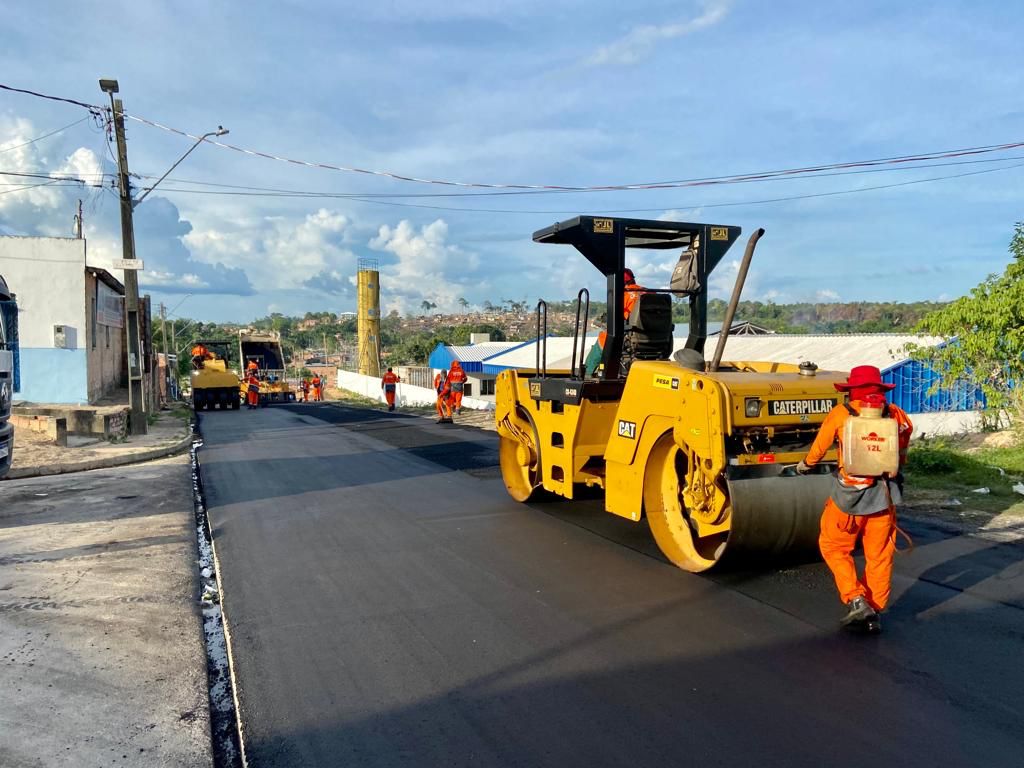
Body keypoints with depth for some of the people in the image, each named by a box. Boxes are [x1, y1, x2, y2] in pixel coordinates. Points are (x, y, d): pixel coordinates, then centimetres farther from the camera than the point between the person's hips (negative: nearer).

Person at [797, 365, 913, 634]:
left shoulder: (841, 413, -4)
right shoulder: (897, 415, 3)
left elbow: (819, 446, 10)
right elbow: (903, 453, 18)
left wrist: (806, 465, 29)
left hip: (849, 494, -3)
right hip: (885, 495, 3)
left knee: (833, 547, 13)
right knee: (879, 555, 13)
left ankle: (856, 601, 3)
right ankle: (874, 613, 20)